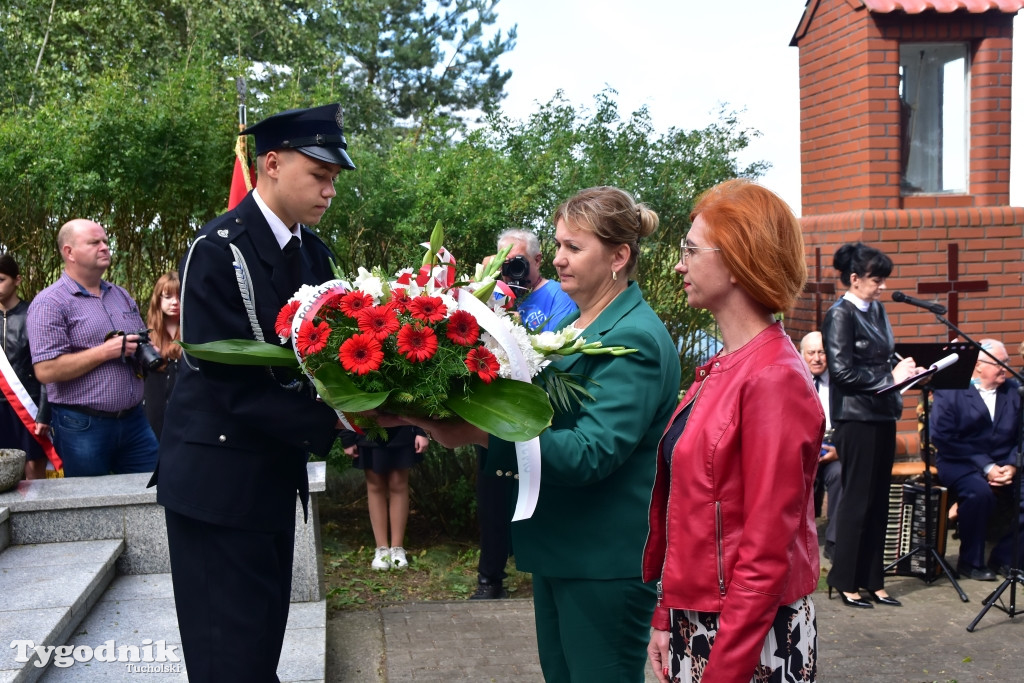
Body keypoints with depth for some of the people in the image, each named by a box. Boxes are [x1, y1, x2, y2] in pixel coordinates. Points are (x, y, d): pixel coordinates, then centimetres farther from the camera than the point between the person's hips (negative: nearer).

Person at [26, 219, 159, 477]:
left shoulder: (122, 296, 13)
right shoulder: (49, 303, -8)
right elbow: (46, 370, -17)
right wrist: (106, 351, -18)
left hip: (135, 419, 6)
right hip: (82, 427, -6)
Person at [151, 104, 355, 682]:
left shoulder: (314, 253, 4)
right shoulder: (218, 250, -18)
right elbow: (232, 384, -23)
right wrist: (331, 421, -27)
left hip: (276, 470, 7)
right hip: (218, 477, -7)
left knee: (266, 633, 19)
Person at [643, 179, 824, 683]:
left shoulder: (774, 380, -20)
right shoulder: (721, 368, 6)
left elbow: (766, 551, -20)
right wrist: (666, 619, 10)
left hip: (751, 639, -8)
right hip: (695, 620, 8)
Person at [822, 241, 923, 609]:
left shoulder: (877, 310, 13)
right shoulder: (840, 315, -10)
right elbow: (843, 372, -16)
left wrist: (905, 369, 1)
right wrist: (889, 377, -16)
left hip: (881, 415, 8)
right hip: (856, 418, -8)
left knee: (878, 501, 11)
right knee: (857, 500, -1)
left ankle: (872, 581, 20)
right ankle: (845, 582, 10)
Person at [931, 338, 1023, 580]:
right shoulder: (949, 391, -2)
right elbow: (943, 438, -12)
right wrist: (985, 467, -18)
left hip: (1003, 466, 5)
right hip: (960, 465, -4)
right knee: (979, 491, -34)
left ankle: (1004, 559, -4)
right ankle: (970, 562, -13)